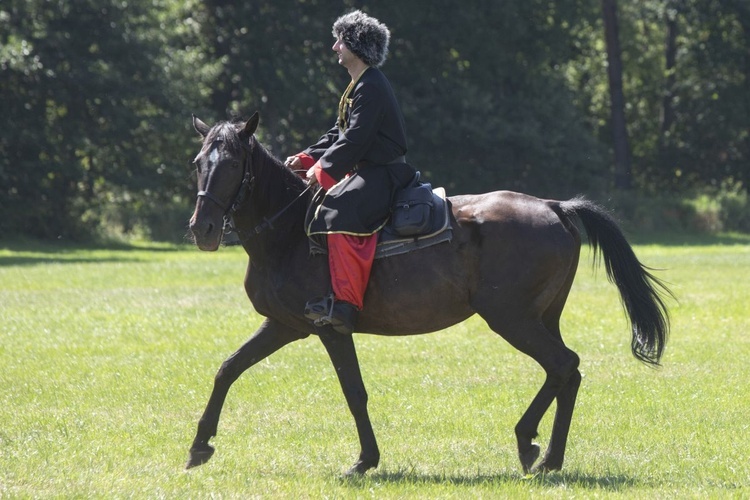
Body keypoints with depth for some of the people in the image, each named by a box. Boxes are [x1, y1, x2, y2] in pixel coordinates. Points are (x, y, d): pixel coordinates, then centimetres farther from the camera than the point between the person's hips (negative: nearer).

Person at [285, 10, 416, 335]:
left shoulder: (371, 88, -15)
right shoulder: (358, 87, 18)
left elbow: (355, 139, -22)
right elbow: (340, 133, 21)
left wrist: (323, 169, -18)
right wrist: (306, 159, 10)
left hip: (382, 174, -12)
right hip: (365, 172, 12)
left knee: (339, 215, -33)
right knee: (308, 208, 19)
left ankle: (345, 305, -40)